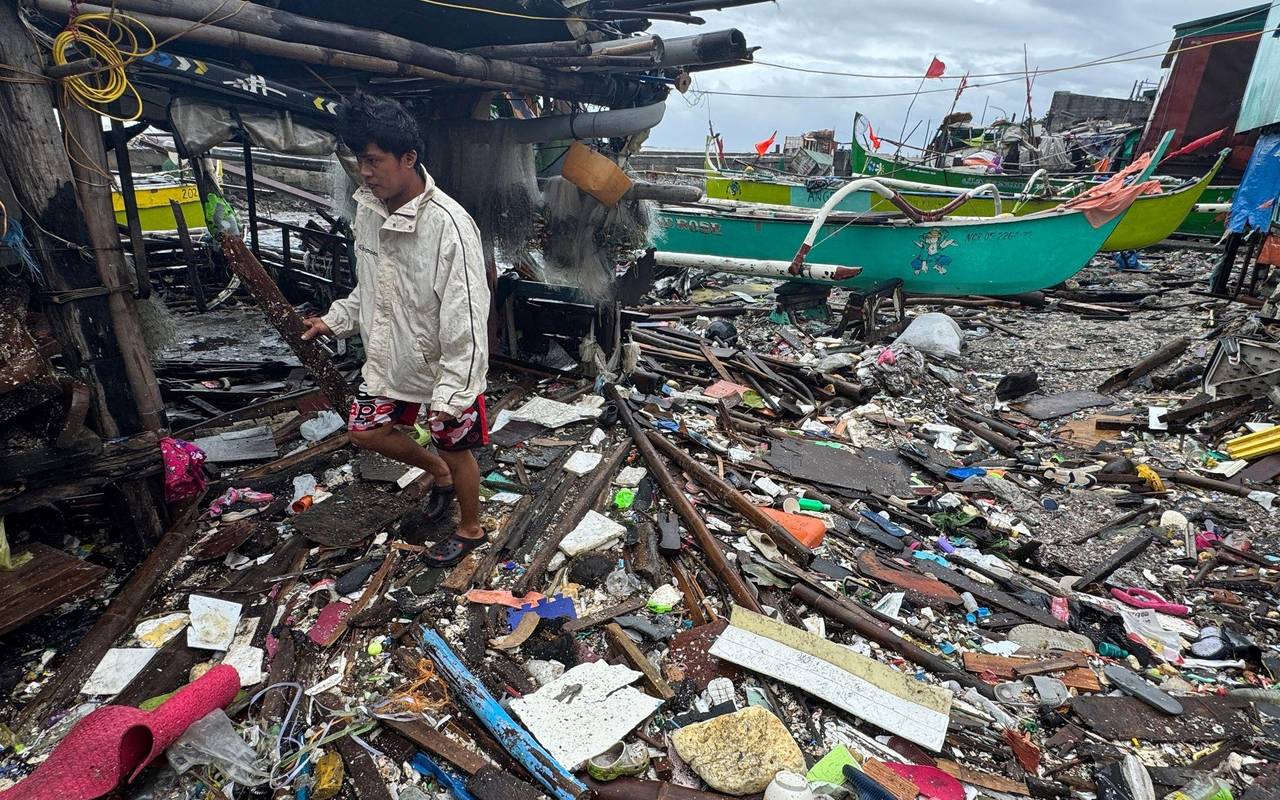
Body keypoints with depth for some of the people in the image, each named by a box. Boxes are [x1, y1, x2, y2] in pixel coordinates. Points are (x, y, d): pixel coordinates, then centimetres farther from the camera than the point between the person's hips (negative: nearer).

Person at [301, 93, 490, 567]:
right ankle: (438, 473, 43)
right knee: (364, 431, 18)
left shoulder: (448, 225, -28)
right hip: (390, 358, 8)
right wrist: (335, 321, 7)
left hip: (445, 367, -7)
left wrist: (450, 394, -28)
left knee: (455, 449, 11)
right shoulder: (368, 208, -3)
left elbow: (466, 319, -28)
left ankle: (470, 529, 37)